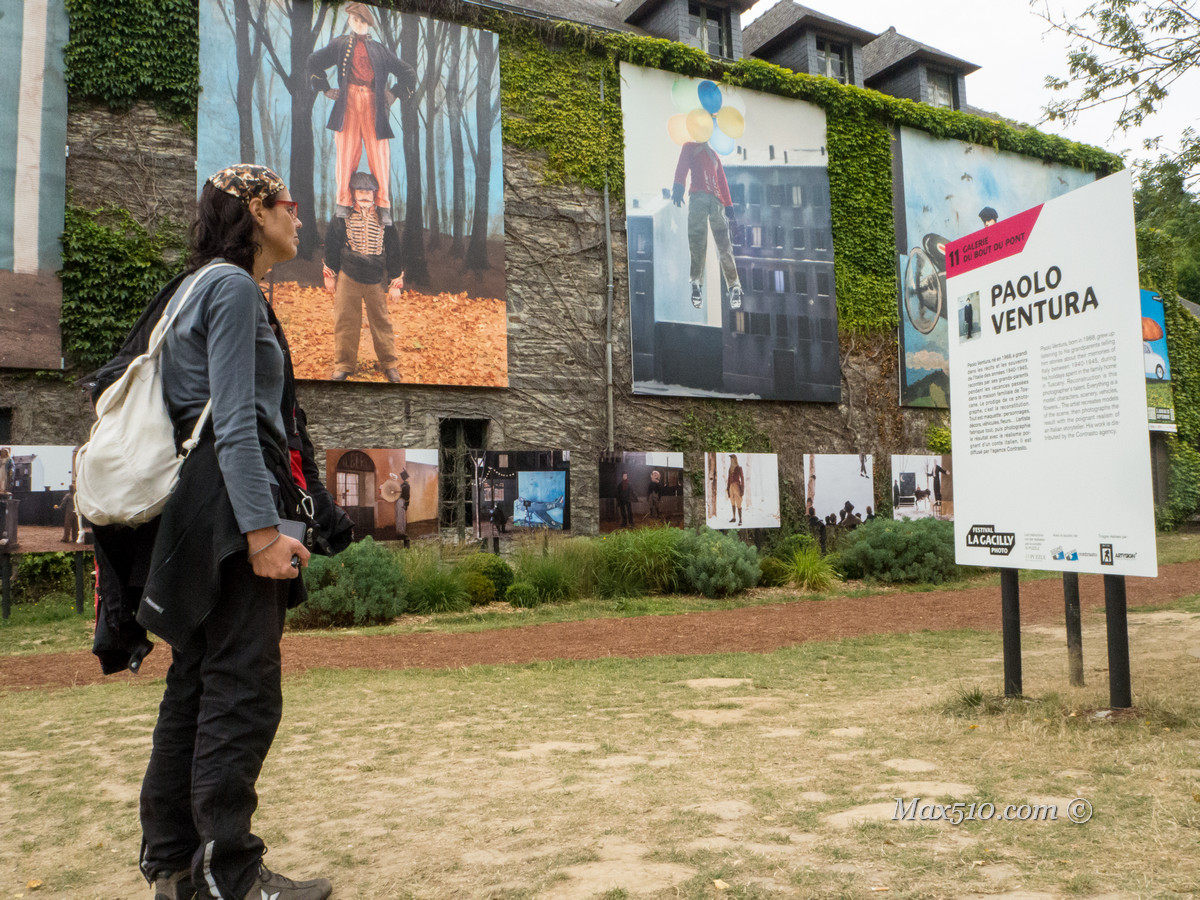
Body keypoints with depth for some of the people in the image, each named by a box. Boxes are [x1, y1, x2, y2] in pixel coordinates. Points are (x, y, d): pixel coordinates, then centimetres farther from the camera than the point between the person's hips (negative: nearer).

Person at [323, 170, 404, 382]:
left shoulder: (384, 221, 3)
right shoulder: (342, 219, 1)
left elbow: (393, 252, 6)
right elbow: (331, 247, 7)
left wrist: (396, 283, 3)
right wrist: (330, 275, 7)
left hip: (375, 282, 0)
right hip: (348, 279, 0)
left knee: (381, 321, 4)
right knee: (345, 322, 4)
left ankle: (389, 364, 14)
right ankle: (343, 365, 15)